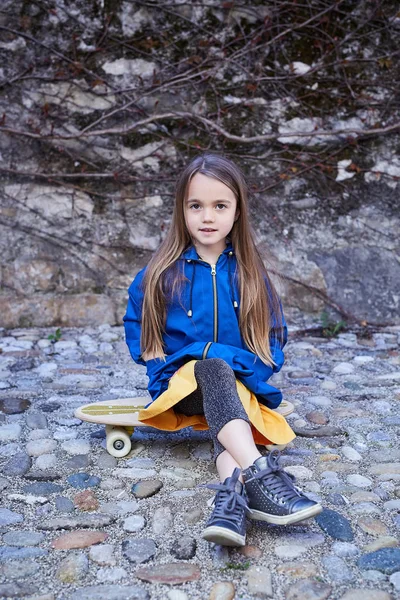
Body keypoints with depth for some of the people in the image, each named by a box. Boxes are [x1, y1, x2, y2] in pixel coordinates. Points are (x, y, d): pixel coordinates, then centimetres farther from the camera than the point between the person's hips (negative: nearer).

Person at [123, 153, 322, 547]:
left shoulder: (250, 274, 6)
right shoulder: (162, 273, 3)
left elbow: (274, 333, 10)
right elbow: (135, 322, 13)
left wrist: (255, 367, -7)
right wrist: (154, 357, -3)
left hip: (237, 382, 2)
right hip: (182, 381, -2)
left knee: (229, 414, -33)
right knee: (215, 369, -36)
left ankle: (232, 496, -55)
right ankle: (261, 477, -51)